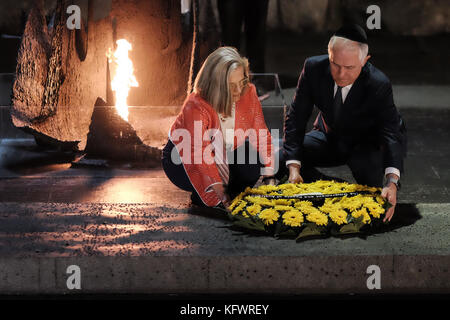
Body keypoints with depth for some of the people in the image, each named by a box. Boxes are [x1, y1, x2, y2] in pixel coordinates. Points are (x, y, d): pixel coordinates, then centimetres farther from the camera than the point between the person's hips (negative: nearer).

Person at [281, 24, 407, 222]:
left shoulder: (379, 85, -31)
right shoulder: (313, 68, -23)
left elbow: (392, 133, -37)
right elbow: (296, 117, -17)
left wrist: (391, 182, -54)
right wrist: (293, 168, -30)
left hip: (367, 145, -3)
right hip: (329, 137, 3)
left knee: (367, 165, -39)